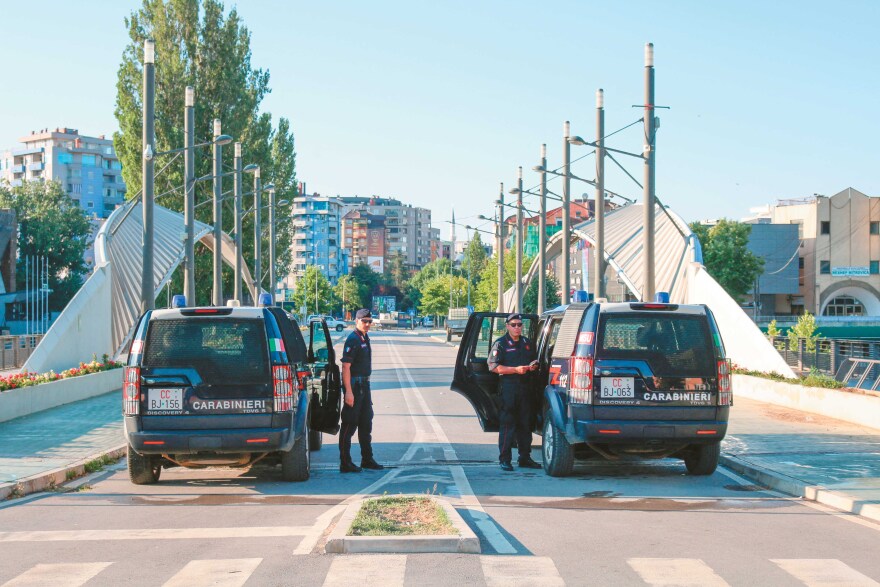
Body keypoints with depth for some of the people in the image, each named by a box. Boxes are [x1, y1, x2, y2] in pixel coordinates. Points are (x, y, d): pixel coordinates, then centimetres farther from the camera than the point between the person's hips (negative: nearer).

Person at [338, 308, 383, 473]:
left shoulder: (365, 338, 14)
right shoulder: (352, 340, -15)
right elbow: (346, 367, -20)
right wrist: (348, 391, -25)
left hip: (364, 385, 10)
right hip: (354, 385, -10)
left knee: (366, 424, 16)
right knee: (349, 425, -5)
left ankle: (367, 459, 25)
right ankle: (345, 463, -2)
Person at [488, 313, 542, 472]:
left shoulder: (528, 343, 18)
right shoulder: (501, 344, -1)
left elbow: (535, 361, 30)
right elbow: (493, 366, -9)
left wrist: (533, 366, 4)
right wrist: (516, 369, -16)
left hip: (525, 387, 6)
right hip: (508, 387, -6)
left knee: (525, 423, 9)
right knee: (507, 424, -7)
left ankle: (525, 458, 16)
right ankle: (505, 459, -5)